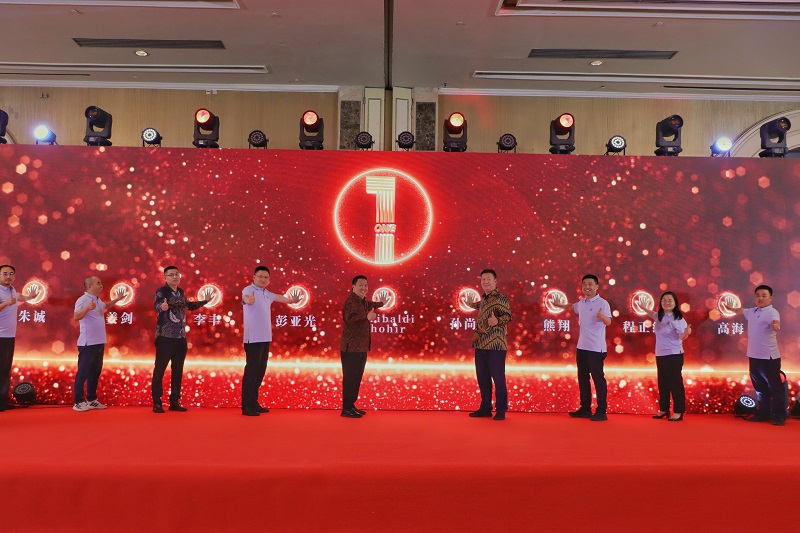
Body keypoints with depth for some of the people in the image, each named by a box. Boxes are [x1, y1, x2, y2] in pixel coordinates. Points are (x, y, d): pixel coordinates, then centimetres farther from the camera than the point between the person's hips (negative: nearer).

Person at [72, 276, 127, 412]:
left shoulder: (98, 300, 14)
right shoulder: (83, 300, -15)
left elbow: (104, 306, 38)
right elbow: (76, 316, -30)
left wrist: (117, 299, 34)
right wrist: (88, 308, -45)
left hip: (99, 342, 9)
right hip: (88, 343, -9)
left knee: (95, 372, 14)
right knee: (83, 372, -2)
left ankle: (92, 400, 23)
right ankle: (78, 402, 6)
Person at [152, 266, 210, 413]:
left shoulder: (181, 292, 13)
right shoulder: (162, 291, -8)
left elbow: (188, 305, 31)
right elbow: (157, 304, -29)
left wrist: (205, 301, 33)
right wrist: (162, 307, -51)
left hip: (181, 337, 7)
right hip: (165, 337, -6)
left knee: (178, 370, 9)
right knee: (160, 369, -1)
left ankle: (174, 401, 18)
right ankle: (157, 403, 8)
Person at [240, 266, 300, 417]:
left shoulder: (266, 293, 14)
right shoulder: (248, 290, -11)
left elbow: (277, 297, 36)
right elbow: (246, 297, -36)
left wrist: (290, 300, 53)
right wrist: (249, 300, -60)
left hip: (265, 338, 8)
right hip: (253, 339, -8)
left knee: (260, 371, 12)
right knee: (251, 371, -8)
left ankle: (254, 403, 20)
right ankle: (247, 406, -2)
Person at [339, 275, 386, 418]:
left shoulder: (363, 301, 14)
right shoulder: (351, 301, -17)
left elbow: (369, 305, 40)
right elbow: (350, 317, -38)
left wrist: (381, 303, 56)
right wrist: (367, 317, -51)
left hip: (361, 347, 10)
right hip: (351, 348, -10)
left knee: (357, 377, 16)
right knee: (350, 378, -5)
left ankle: (351, 406, 25)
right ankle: (346, 409, 3)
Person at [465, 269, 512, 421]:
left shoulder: (501, 298, -8)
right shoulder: (484, 299, 15)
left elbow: (508, 316, -18)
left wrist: (497, 321, -38)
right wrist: (472, 304, 46)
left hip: (495, 346, -8)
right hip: (480, 345, 8)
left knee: (498, 378, -3)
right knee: (482, 378, 11)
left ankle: (501, 410, 8)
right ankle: (485, 408, 22)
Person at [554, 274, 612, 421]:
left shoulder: (602, 303, -14)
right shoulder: (581, 303, 9)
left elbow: (609, 322, -28)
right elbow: (573, 307, 34)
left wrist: (603, 317, -49)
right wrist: (560, 305, 43)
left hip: (596, 348, -8)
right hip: (582, 347, 8)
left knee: (598, 379, -2)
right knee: (582, 378, 14)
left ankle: (601, 412, 6)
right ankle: (585, 409, 24)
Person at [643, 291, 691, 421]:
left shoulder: (677, 319, -13)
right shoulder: (658, 316, 7)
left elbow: (681, 337, -21)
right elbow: (652, 313, 31)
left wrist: (686, 332, -39)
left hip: (674, 355, -7)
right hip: (660, 354, 7)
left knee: (675, 383, -3)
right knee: (662, 383, 14)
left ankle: (678, 411, 6)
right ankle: (663, 409, 25)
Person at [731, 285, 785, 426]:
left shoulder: (772, 312, -14)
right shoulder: (752, 312, 9)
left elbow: (775, 323, -36)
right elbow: (739, 311, 31)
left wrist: (776, 326, -57)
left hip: (768, 358, -8)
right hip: (754, 357, 8)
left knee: (775, 388, 0)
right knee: (760, 388, 16)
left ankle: (779, 416, 9)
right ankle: (763, 414, 26)